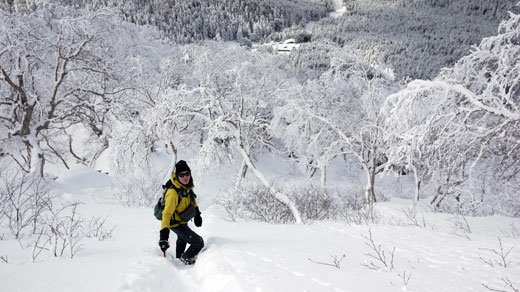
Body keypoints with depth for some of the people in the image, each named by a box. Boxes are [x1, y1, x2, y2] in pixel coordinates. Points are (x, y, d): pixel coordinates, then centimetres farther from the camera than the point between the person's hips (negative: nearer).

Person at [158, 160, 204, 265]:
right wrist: (164, 233, -48)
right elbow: (167, 213, -42)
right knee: (199, 243, -9)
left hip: (182, 220, 9)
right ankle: (186, 259, 17)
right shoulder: (173, 192, -38)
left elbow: (191, 199, 8)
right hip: (175, 223, -9)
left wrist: (197, 214, 16)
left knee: (182, 239, 35)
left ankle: (179, 258, 61)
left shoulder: (187, 185, -13)